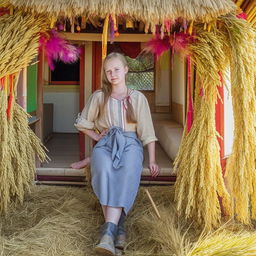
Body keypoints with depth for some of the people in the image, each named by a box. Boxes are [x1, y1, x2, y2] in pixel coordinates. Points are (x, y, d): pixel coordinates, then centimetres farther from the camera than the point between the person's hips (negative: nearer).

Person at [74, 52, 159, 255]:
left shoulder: (138, 98, 12)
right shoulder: (99, 97, 15)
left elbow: (147, 131, 8)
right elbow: (82, 122, 25)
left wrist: (152, 160, 1)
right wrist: (96, 136, 9)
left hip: (130, 142, -1)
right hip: (106, 143, 1)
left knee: (127, 175, -36)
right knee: (105, 173, -36)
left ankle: (108, 232, -47)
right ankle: (118, 228, -40)